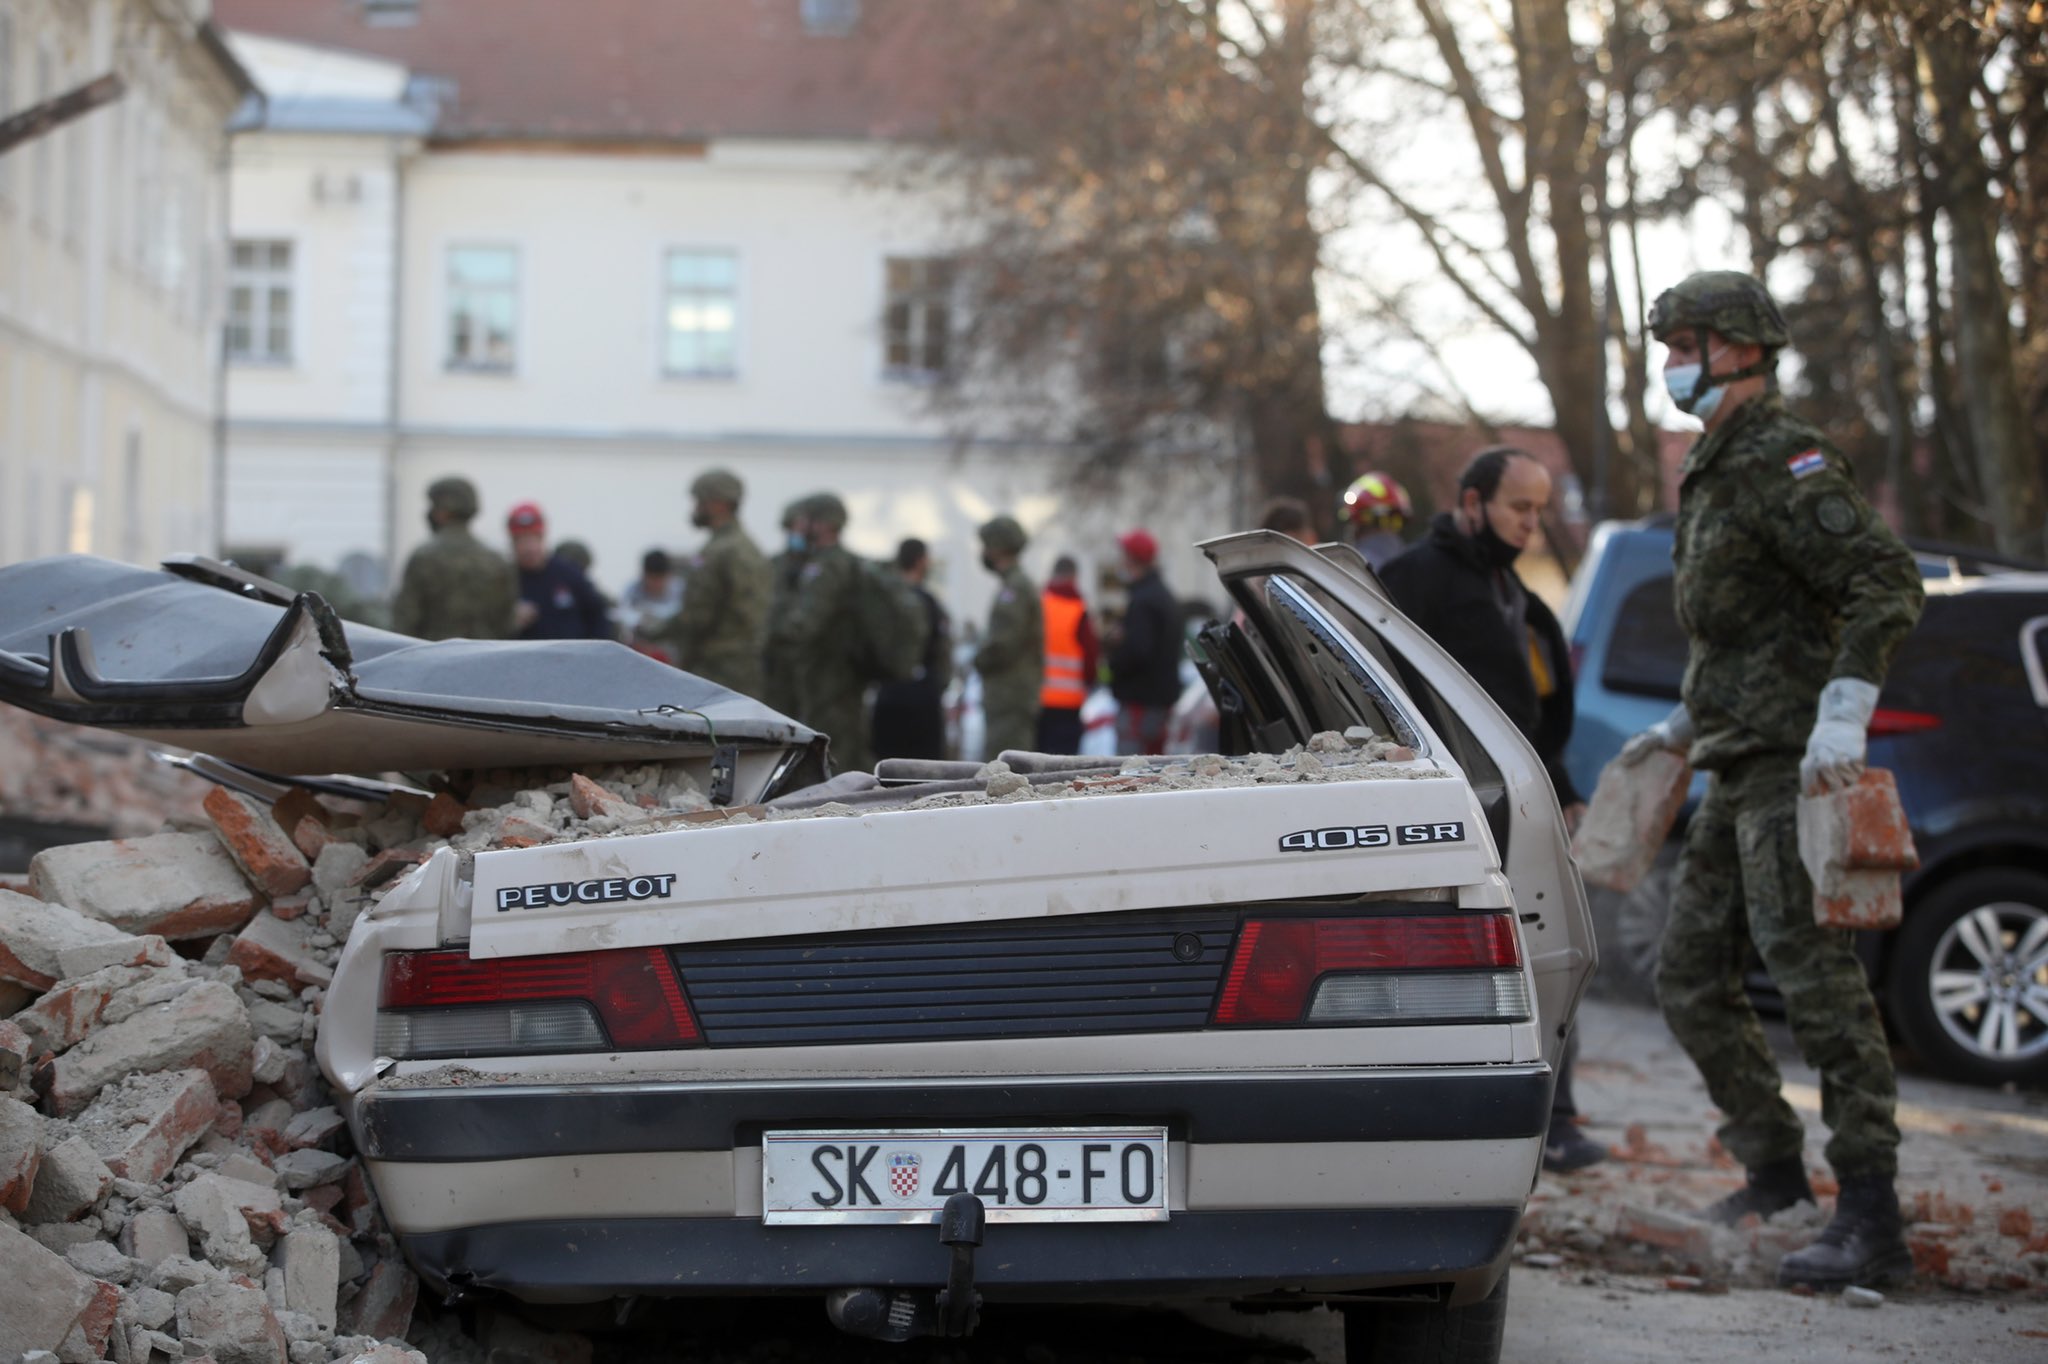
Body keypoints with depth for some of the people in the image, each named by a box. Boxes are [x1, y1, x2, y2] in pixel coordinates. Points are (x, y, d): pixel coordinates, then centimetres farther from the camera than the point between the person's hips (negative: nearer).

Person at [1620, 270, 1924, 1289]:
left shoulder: (1788, 464, -12)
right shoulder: (1712, 473, 19)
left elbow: (1887, 584, -22)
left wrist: (1843, 716, -29)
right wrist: (1682, 726, 28)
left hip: (1793, 763, -10)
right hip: (1737, 769, 11)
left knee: (1812, 973, -15)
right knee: (1691, 977, 14)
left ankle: (1871, 1221, -16)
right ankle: (1775, 1174, 26)